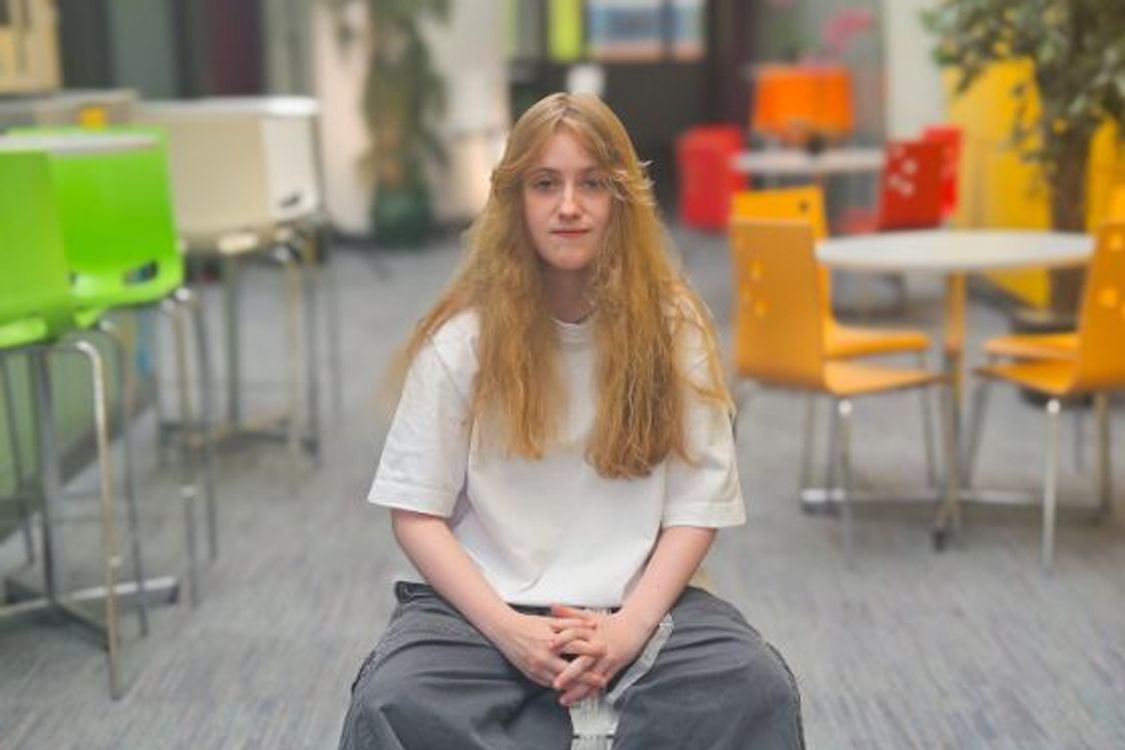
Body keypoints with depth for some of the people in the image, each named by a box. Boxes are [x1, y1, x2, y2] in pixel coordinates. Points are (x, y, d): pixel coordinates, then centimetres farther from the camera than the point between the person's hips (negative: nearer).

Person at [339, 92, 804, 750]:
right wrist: (506, 628, -16)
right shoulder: (463, 337, -3)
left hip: (635, 604, 1)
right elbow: (417, 511, -3)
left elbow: (698, 502, -2)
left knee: (758, 689, -28)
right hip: (486, 605, 0)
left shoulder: (673, 325, -1)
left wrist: (630, 626, -16)